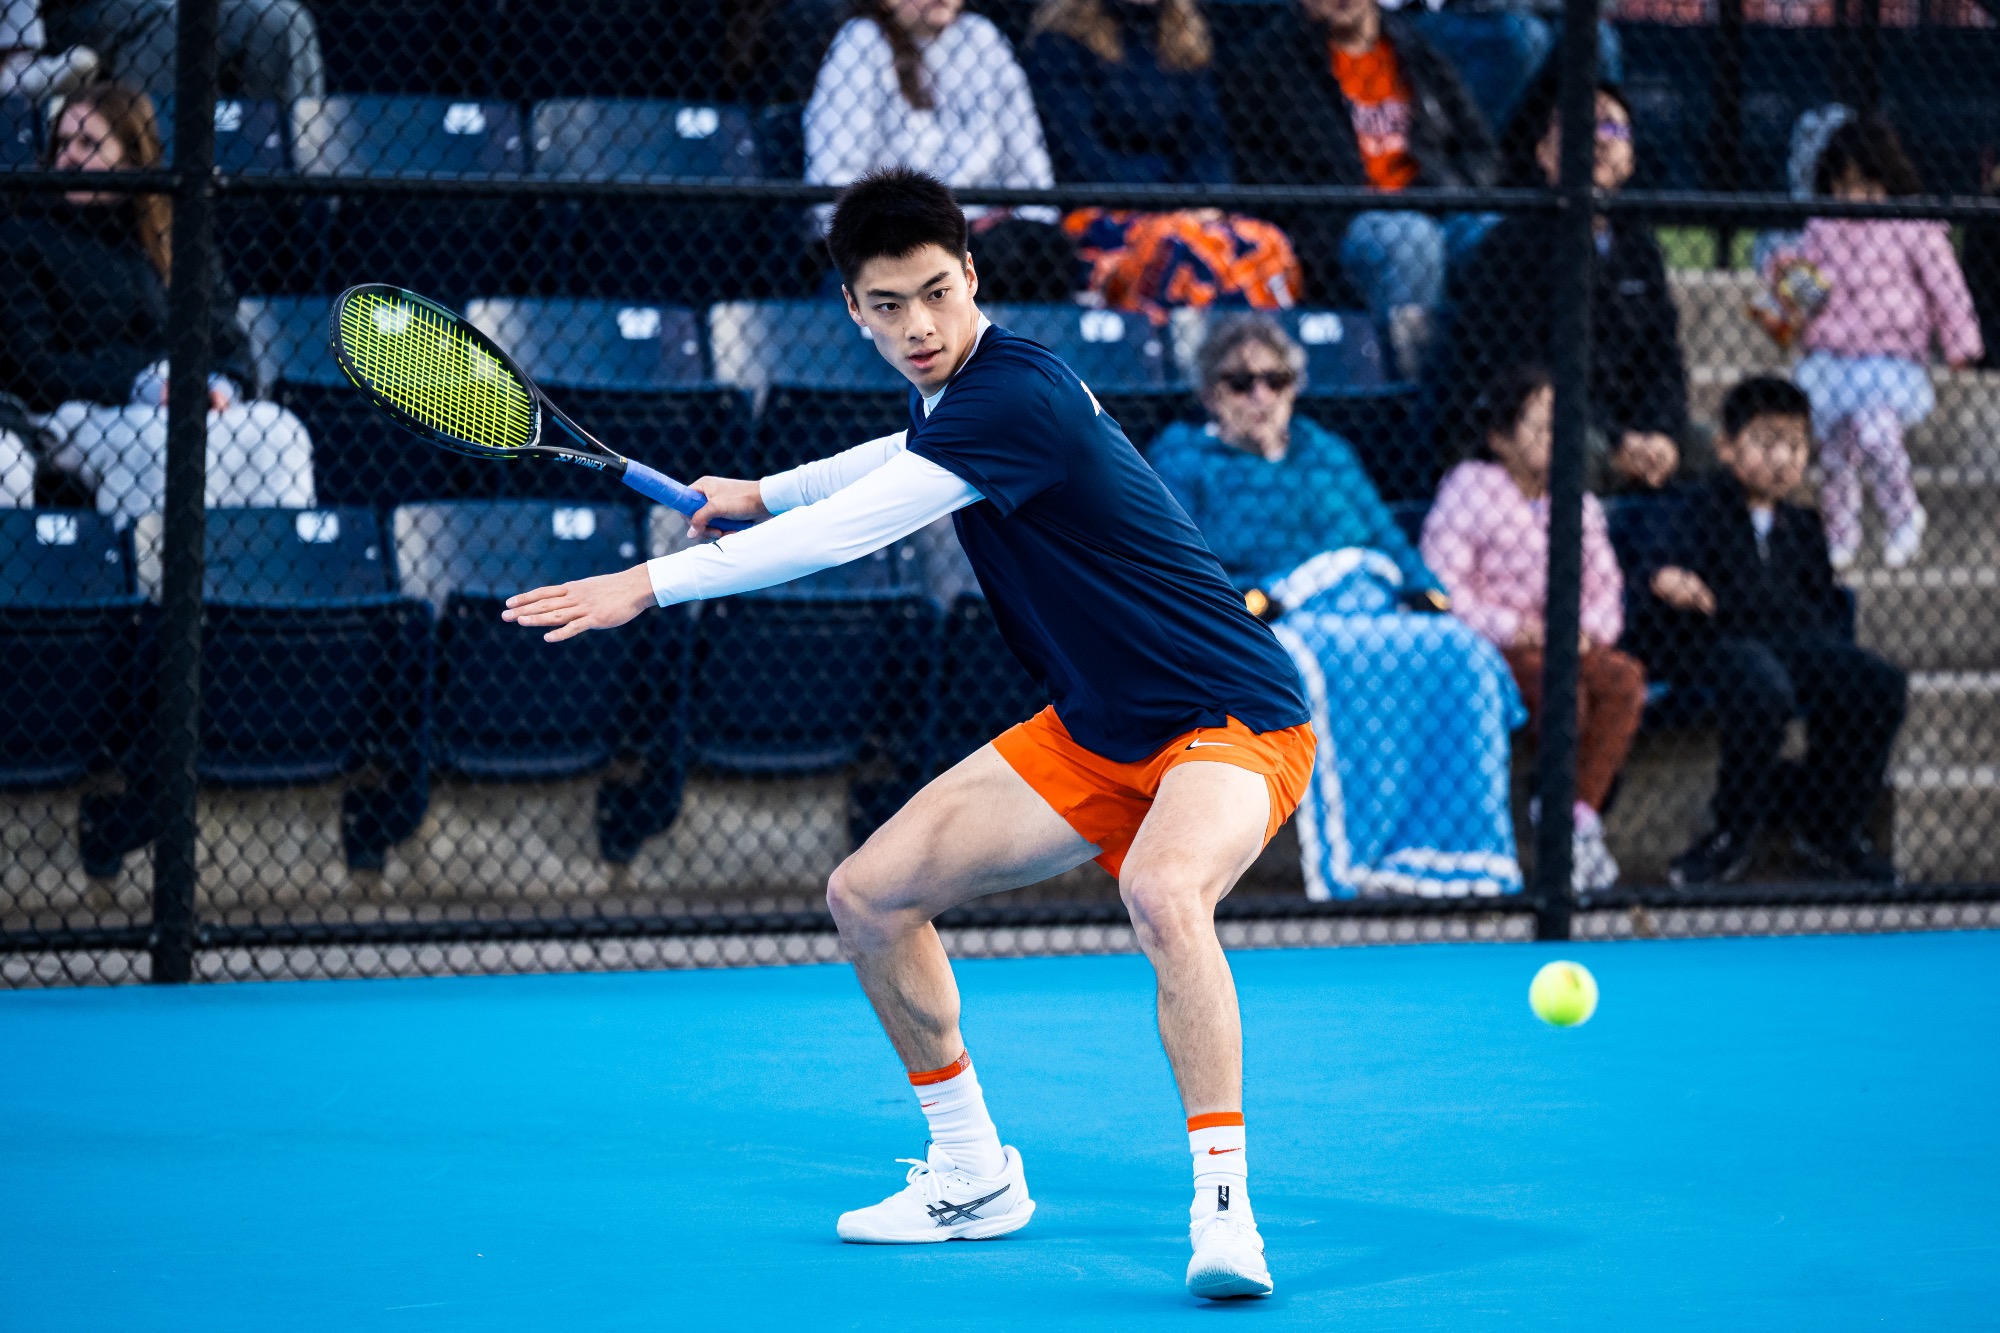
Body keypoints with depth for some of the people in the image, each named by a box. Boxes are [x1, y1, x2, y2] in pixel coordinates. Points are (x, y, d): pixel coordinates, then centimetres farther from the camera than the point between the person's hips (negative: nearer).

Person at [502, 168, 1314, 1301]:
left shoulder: (1016, 393, -24)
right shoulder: (959, 385, 5)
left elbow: (847, 532, -27)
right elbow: (913, 454, 32)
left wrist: (649, 583, -22)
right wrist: (762, 493, 24)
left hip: (1233, 716, -10)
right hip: (1094, 734, 10)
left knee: (1162, 890, -40)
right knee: (870, 894, 6)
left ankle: (1223, 1205, -34)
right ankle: (974, 1178, 20)